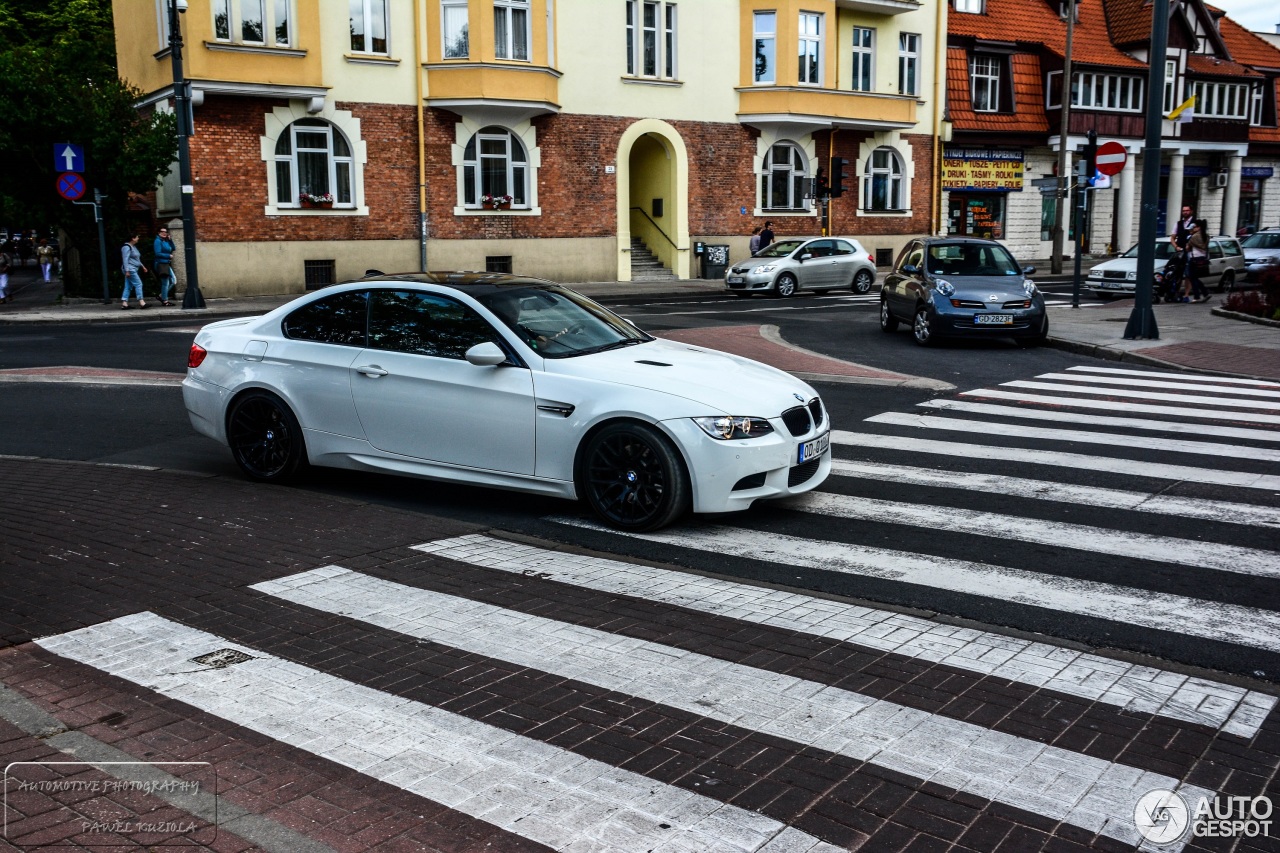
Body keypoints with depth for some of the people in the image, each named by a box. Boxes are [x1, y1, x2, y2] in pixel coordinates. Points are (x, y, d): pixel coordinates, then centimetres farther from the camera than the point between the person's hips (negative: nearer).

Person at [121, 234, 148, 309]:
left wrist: (142, 266, 24)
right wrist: (127, 271, -23)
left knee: (128, 286, 7)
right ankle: (141, 302, -17)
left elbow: (136, 259, 26)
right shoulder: (127, 247, -12)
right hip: (130, 269, -10)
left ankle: (124, 303, 6)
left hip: (133, 269, 10)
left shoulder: (133, 247, 17)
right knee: (138, 284, -13)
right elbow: (125, 259, -18)